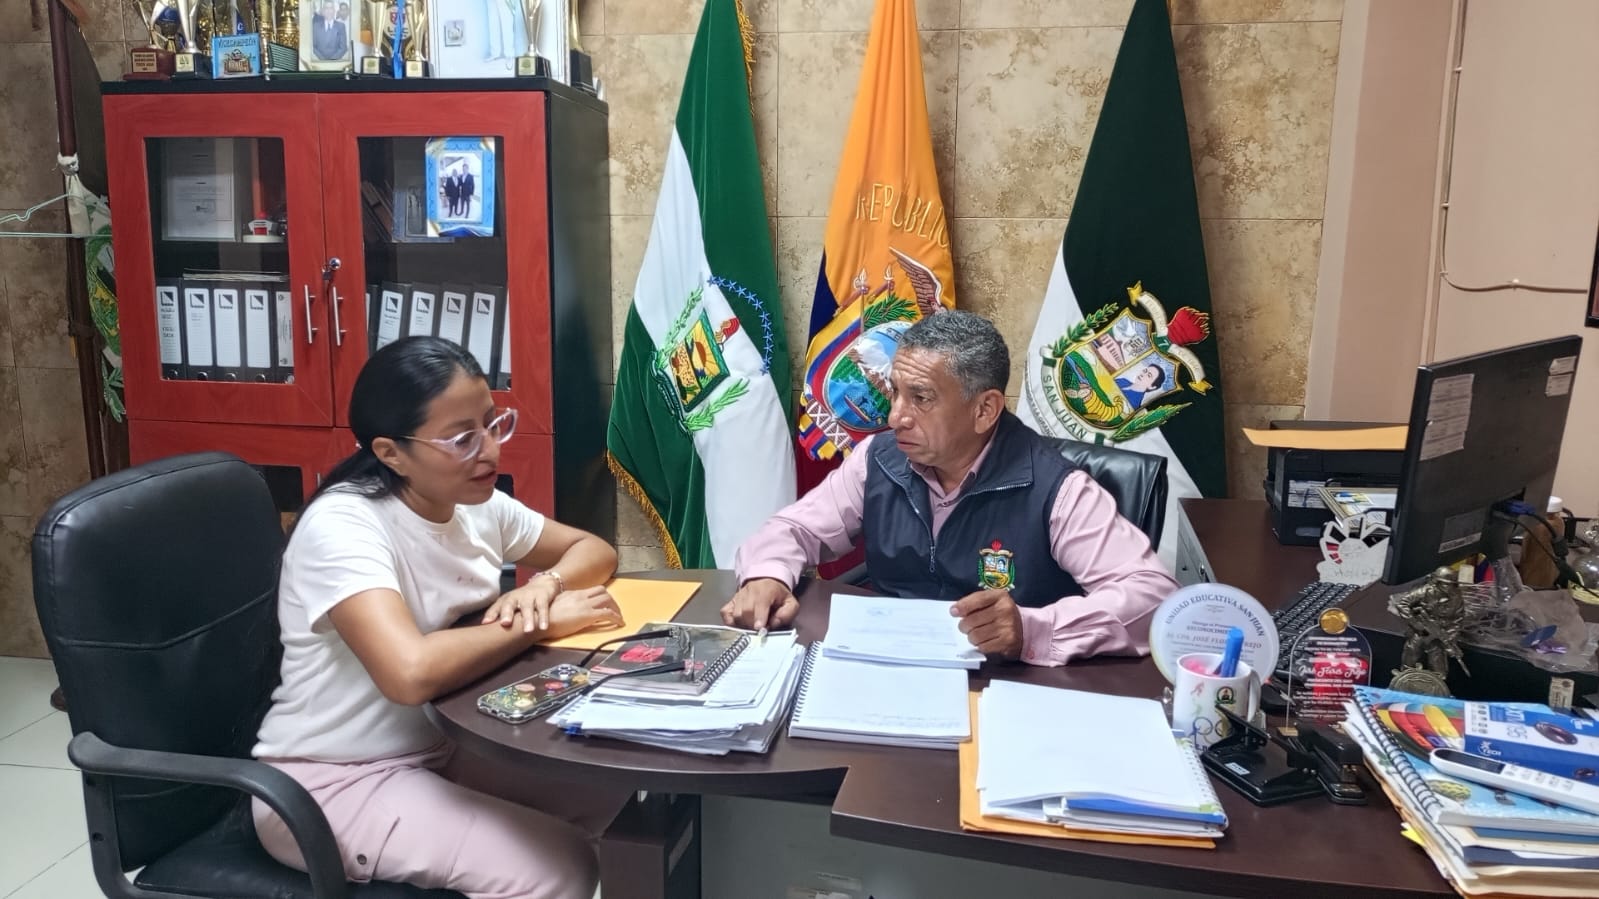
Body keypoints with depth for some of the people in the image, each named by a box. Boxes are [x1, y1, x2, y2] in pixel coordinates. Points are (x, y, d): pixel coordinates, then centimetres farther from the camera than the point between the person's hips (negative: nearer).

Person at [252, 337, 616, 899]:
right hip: (331, 783, -7)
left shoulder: (478, 506, -3)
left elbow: (595, 550, 9)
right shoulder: (342, 525, -24)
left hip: (441, 749, 7)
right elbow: (412, 673, -39)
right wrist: (544, 622, -25)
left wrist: (546, 584, -13)